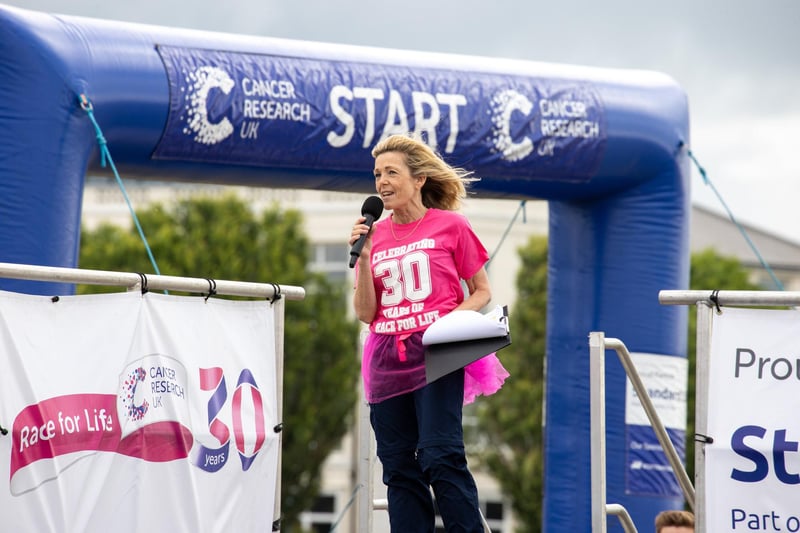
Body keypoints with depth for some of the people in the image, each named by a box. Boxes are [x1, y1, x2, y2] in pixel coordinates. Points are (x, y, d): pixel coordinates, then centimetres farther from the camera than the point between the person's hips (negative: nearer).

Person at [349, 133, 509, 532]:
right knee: (398, 466, 3)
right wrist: (363, 255, -3)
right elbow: (365, 313, 8)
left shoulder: (450, 226, 2)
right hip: (387, 361, 5)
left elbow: (482, 292, 7)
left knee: (440, 457, -15)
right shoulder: (375, 236, 11)